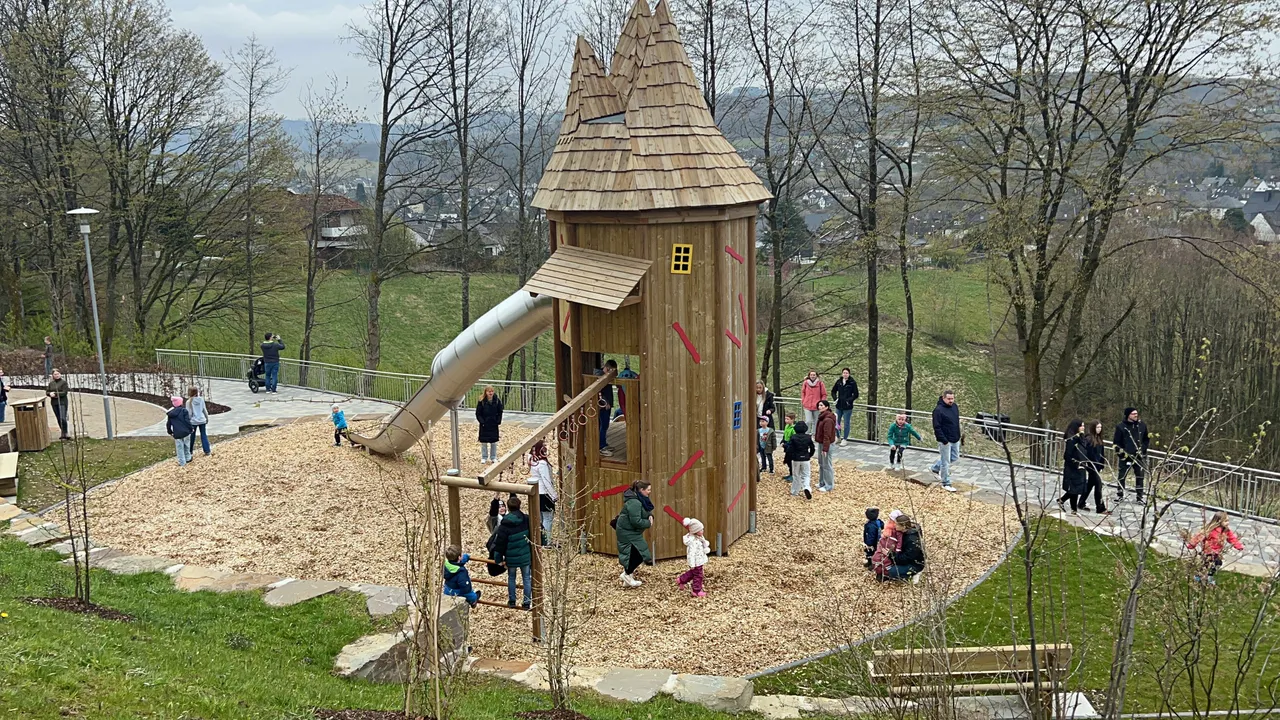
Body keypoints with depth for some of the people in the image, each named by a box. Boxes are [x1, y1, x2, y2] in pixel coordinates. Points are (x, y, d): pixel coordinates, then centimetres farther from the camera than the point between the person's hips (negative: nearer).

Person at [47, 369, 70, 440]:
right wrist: (50, 394, -11)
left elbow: (64, 393, -12)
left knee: (63, 418, -15)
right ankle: (63, 433, 20)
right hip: (54, 403, 5)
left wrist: (55, 394, -18)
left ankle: (65, 433, -4)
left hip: (62, 402, -5)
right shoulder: (51, 383, 10)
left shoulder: (63, 382, -5)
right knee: (59, 419, 10)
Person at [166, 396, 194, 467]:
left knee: (179, 448, 8)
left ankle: (182, 462, 10)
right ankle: (187, 458, 25)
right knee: (186, 446, 16)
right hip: (185, 432, -2)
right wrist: (190, 429, -2)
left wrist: (170, 432, 25)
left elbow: (168, 424, 12)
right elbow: (187, 421, -13)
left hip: (177, 434, 2)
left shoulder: (171, 413, 5)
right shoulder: (184, 411, -9)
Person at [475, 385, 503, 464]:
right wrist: (482, 422, -13)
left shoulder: (497, 401, -4)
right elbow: (478, 413, -5)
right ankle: (484, 458, 17)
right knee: (484, 442, 6)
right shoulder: (481, 401, -10)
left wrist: (498, 421, -5)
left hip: (494, 425, 2)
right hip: (484, 425, -2)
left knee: (494, 442, 9)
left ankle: (493, 457, 20)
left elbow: (500, 412, 3)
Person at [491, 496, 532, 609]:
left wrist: (499, 557, 0)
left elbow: (500, 542, -11)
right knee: (526, 578, 11)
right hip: (525, 556, 1)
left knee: (511, 578, 18)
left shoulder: (505, 524, -15)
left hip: (511, 557, -1)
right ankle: (527, 602, 13)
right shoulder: (527, 520, -7)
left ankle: (512, 601, 25)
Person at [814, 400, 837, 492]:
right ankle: (822, 482, 33)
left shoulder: (828, 419, -23)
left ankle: (829, 486, 4)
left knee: (826, 465, -3)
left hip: (826, 444, -11)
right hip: (820, 442, 11)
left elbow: (827, 435, -24)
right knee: (821, 463, 20)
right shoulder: (822, 416, 10)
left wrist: (825, 449, -25)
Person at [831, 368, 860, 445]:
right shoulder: (839, 382, 3)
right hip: (839, 406, 4)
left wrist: (849, 400, -17)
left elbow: (856, 395, -6)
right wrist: (835, 398, -2)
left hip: (847, 407, -4)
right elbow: (833, 391, 15)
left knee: (846, 423, 4)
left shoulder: (852, 383, -8)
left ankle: (845, 439, 14)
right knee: (836, 422, 12)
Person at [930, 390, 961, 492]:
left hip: (955, 440, 8)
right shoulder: (938, 410, -19)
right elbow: (937, 427, -20)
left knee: (955, 458, 19)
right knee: (945, 462, 0)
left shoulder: (955, 407, 5)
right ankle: (946, 484, 12)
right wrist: (944, 440, -22)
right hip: (945, 441, -8)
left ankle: (935, 469, 36)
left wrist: (958, 436, 14)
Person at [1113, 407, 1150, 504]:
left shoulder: (1142, 425, 4)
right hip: (1125, 456, -3)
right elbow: (1116, 442, -3)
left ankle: (1139, 497, 16)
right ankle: (1120, 496, 13)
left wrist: (1143, 448, -1)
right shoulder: (1121, 426, -6)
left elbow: (1147, 439, 13)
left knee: (1140, 476, 7)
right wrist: (1121, 452, -11)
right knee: (1121, 476, 0)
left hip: (1139, 456, 3)